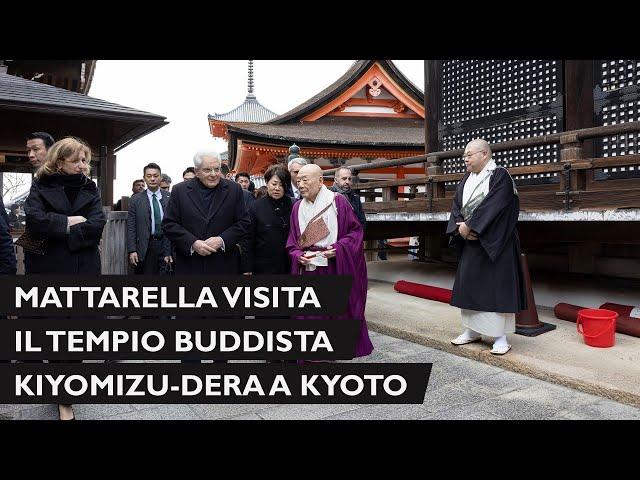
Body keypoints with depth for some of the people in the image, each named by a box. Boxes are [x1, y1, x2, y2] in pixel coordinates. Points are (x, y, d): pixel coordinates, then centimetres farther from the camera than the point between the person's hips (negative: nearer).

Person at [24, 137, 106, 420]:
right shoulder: (41, 187, 3)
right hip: (48, 269, -1)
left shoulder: (90, 189, 6)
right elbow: (35, 221, -16)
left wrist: (54, 229, -12)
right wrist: (69, 222, -11)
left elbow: (97, 226, -10)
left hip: (82, 270, 1)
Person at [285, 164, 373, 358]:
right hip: (308, 270, 3)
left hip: (336, 269, -3)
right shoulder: (298, 207, 8)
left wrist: (338, 249, -16)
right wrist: (298, 255, -10)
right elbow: (292, 242, 10)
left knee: (337, 314, 5)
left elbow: (356, 231, -3)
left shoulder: (338, 202, -4)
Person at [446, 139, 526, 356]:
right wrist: (460, 227, -12)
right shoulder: (466, 179, 11)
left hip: (494, 242, -7)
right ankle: (473, 330, 22)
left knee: (496, 285, -3)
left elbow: (491, 206, -20)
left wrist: (468, 226, -18)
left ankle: (501, 336, 6)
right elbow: (456, 205, 5)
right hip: (470, 241, 7)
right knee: (469, 283, 10)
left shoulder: (500, 176, -10)